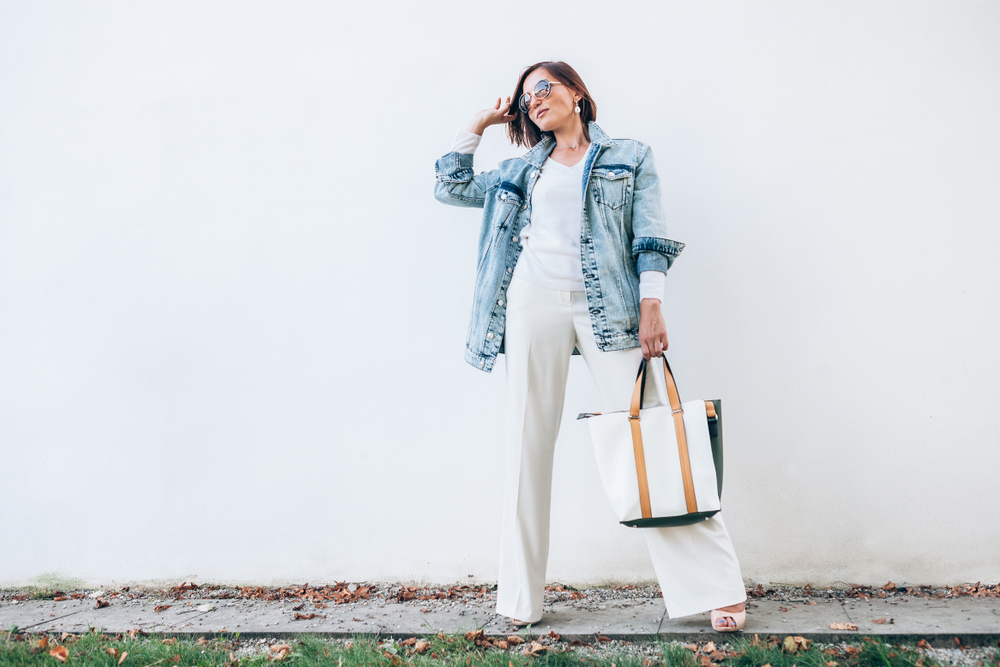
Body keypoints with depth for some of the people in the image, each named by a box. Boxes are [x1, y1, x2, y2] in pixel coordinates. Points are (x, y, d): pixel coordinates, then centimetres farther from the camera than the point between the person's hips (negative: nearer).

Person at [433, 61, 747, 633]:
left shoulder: (631, 157, 14)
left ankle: (715, 587, -2)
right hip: (534, 303, 3)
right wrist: (480, 124, 24)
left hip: (607, 306, -3)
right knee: (529, 443, 1)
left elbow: (650, 240, 4)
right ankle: (521, 597, 10)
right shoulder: (525, 169, 23)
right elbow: (451, 186, 27)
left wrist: (652, 305, -10)